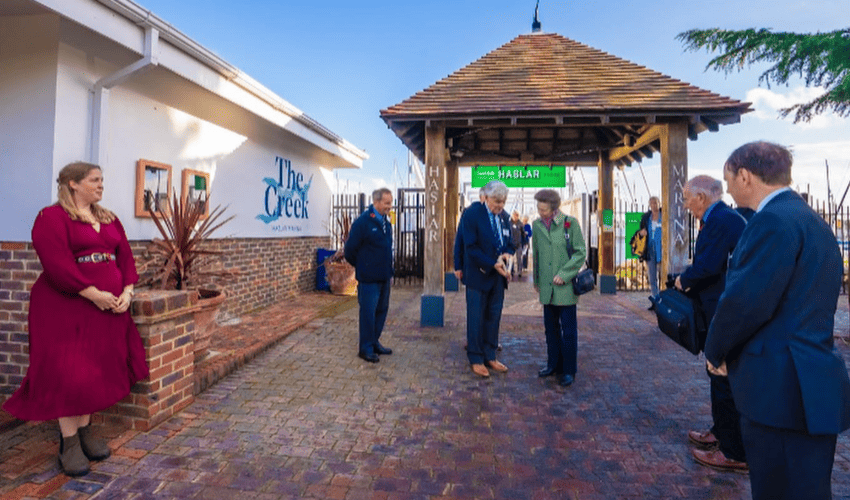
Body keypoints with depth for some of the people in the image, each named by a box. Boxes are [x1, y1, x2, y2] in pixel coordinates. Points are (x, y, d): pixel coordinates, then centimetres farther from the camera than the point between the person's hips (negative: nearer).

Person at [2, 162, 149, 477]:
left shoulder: (110, 220, 15)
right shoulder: (52, 217, -6)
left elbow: (125, 257, 10)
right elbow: (57, 264, -16)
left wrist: (127, 291, -5)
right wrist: (94, 294, -20)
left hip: (110, 306, 6)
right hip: (67, 306, -6)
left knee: (98, 368, 11)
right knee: (69, 372, 0)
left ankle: (85, 430, 25)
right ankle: (68, 442, 13)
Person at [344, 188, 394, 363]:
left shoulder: (386, 222, 10)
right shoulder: (363, 222, -15)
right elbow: (350, 249, -11)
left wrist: (389, 270, 15)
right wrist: (360, 266, 3)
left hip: (384, 277, 8)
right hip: (369, 277, -8)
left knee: (381, 310, 15)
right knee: (368, 312, 0)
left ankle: (374, 342, 30)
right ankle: (366, 349, 14)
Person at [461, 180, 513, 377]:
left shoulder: (504, 216, 7)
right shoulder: (472, 214, -11)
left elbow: (509, 242, 13)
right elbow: (471, 247, -16)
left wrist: (506, 254, -10)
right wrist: (492, 264, -22)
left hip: (498, 276, 6)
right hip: (479, 275, -6)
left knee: (493, 318, 12)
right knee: (476, 319, 4)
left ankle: (490, 356, 25)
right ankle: (476, 359, 17)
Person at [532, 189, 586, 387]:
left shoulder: (570, 223, -7)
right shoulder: (537, 225, 6)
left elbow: (581, 253, -5)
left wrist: (564, 274, -12)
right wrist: (536, 280, 18)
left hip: (566, 285, -4)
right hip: (547, 286, 4)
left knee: (568, 329, 3)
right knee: (551, 328, 13)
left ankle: (569, 370, 15)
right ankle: (554, 364, 28)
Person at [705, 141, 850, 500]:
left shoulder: (774, 220, -17)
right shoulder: (808, 218, 14)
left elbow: (746, 302, -22)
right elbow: (798, 303, 16)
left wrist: (715, 352, -5)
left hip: (783, 389, -10)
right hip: (804, 385, 10)